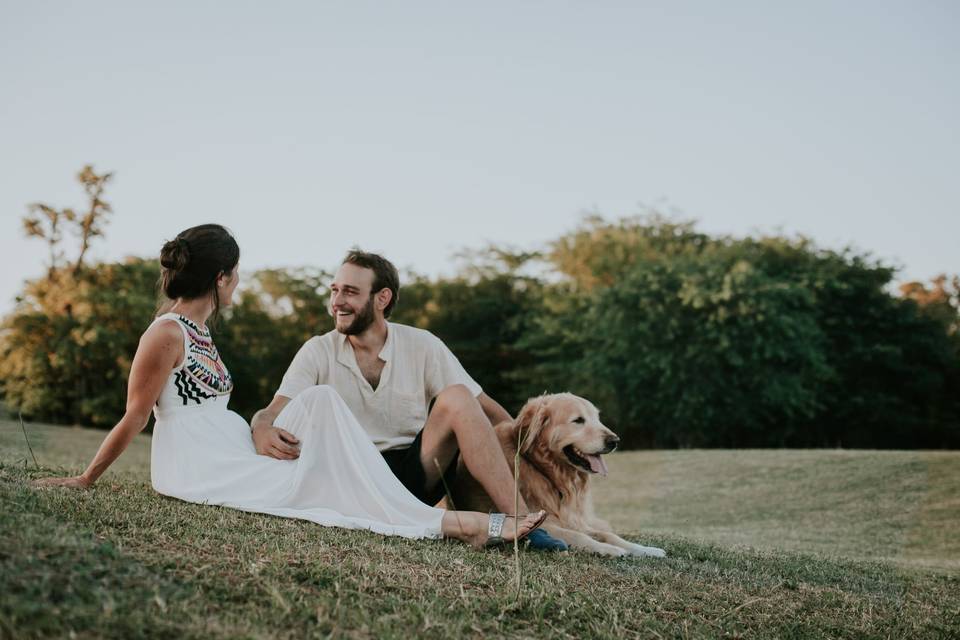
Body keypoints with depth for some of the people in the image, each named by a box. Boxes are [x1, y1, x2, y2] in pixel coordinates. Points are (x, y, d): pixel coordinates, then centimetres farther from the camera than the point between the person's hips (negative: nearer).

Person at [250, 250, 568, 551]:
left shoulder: (422, 346, 2)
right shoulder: (318, 352, 2)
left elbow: (485, 409, 1)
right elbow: (273, 412, -9)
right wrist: (262, 430, -33)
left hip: (416, 473, 0)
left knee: (456, 398, -22)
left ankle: (518, 519, -30)